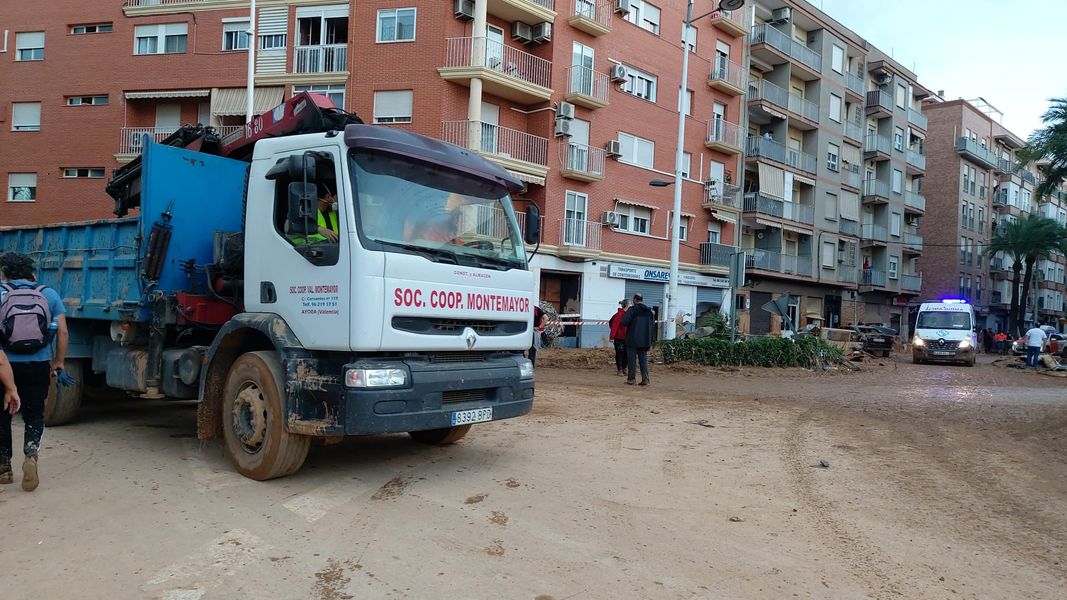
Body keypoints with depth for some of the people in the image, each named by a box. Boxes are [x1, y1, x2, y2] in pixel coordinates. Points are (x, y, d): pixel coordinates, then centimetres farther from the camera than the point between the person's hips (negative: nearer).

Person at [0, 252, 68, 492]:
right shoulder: (49, 294, 3)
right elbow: (62, 331, -1)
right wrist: (58, 363, 6)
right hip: (39, 365, 1)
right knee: (34, 415, 11)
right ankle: (31, 454, -12)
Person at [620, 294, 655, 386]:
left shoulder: (633, 309, -9)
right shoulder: (650, 311, 10)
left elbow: (624, 322, -16)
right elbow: (653, 325, 13)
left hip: (633, 340, -5)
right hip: (645, 340, 5)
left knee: (632, 359, 2)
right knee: (644, 359, 8)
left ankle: (631, 379, 3)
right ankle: (645, 379, 2)